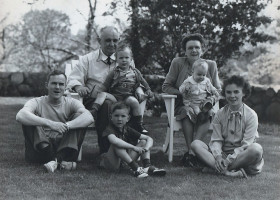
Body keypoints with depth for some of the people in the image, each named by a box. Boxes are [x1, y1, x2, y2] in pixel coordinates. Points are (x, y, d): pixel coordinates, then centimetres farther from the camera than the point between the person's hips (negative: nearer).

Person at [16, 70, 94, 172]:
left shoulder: (71, 103, 7)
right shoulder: (37, 102, 2)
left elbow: (89, 118, -15)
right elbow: (20, 116, -23)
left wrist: (66, 126, -34)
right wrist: (49, 123, -36)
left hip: (64, 147, 1)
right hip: (40, 150, -1)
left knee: (78, 117, -13)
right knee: (29, 118, -19)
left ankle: (58, 158, -34)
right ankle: (61, 160, -35)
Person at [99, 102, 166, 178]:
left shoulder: (128, 130, 4)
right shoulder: (109, 129, -13)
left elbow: (149, 138, 2)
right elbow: (114, 141, -39)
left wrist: (146, 148, -21)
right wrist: (134, 147, -38)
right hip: (112, 164, -6)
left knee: (143, 142, 1)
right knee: (117, 145, -31)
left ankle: (147, 166, -20)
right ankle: (135, 168, -32)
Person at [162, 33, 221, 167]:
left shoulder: (211, 65, 8)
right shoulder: (177, 63, 3)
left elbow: (218, 90, 11)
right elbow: (166, 87, 4)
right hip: (182, 105, -1)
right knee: (187, 112, -36)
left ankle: (191, 152, -40)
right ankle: (191, 151, -37)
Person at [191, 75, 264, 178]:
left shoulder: (251, 115, -4)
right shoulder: (220, 114, 6)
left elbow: (246, 145, -11)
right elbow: (216, 140, 1)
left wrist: (229, 159, -23)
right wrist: (218, 157, -20)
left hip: (241, 155, -3)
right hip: (223, 153, 3)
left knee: (256, 149, -36)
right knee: (195, 144, -19)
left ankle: (220, 169, -27)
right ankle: (227, 172, -36)